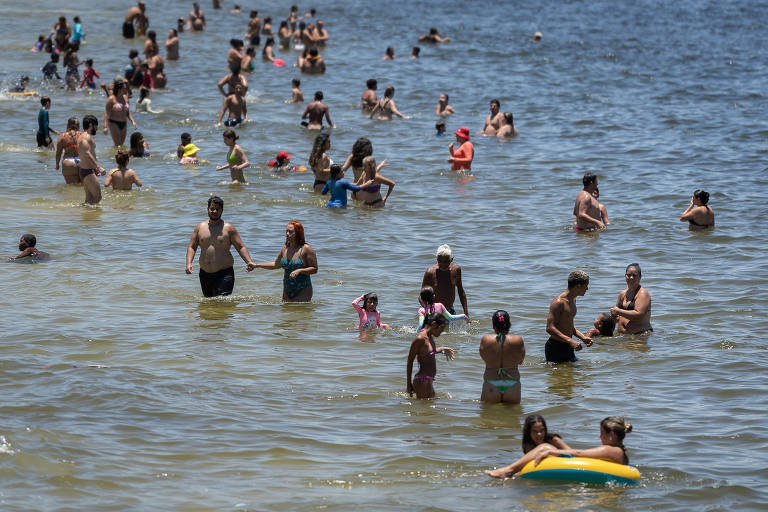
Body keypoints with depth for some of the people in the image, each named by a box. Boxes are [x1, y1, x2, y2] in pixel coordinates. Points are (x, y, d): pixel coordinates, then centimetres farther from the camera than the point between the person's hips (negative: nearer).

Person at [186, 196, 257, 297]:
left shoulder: (228, 228, 0)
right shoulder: (200, 227, 9)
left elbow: (241, 247, -1)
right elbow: (191, 247, 10)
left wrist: (249, 262, -17)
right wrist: (189, 264, -7)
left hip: (224, 274, -4)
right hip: (205, 274, 4)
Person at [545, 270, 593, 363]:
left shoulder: (572, 300, 12)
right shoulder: (559, 302, -19)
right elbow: (550, 328, -25)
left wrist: (583, 337, 9)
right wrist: (570, 341, -31)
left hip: (568, 347, 9)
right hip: (556, 347, -9)